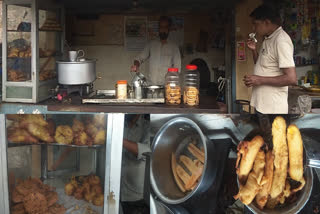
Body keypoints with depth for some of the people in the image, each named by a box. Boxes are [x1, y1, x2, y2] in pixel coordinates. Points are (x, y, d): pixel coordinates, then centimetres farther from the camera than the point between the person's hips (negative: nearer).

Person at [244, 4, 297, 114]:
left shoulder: (281, 40, -18)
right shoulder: (268, 39, 12)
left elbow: (291, 79, -23)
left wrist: (260, 80, -19)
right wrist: (254, 50, 7)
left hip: (272, 108, -9)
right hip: (262, 104, 9)